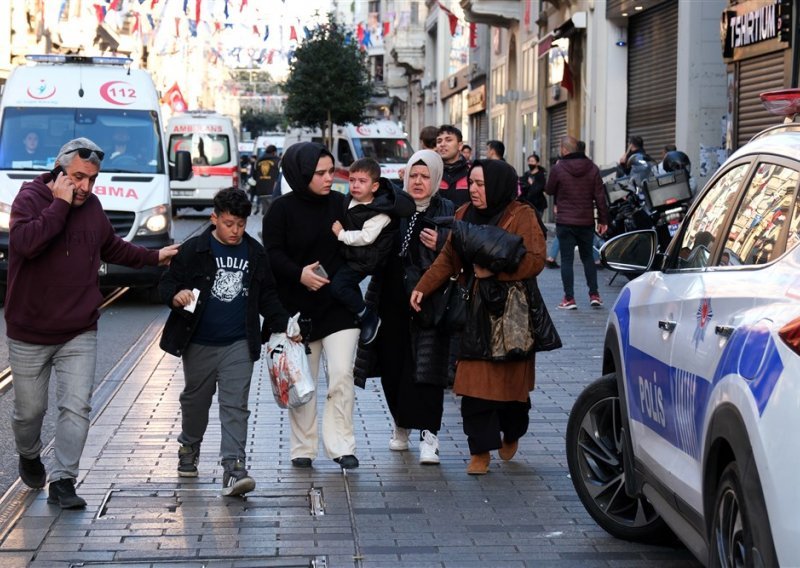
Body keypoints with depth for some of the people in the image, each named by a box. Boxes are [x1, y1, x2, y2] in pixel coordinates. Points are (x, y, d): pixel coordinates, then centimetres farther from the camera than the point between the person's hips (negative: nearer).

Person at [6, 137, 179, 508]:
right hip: (29, 334, -3)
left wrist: (153, 257, 23)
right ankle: (29, 456, 40)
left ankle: (62, 481, -1)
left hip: (79, 334, 4)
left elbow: (112, 248, 25)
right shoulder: (30, 198, -11)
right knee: (30, 410, 10)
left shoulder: (92, 206, 6)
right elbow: (25, 242, -31)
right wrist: (60, 205, -26)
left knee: (76, 408, -7)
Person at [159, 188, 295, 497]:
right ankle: (189, 447, 41)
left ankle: (234, 467, -14)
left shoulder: (255, 254, 5)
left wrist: (283, 325, 5)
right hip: (199, 344, -1)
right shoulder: (193, 250, -5)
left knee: (235, 406, -8)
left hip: (239, 344, 1)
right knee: (195, 399, 17)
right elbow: (167, 283, -3)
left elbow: (267, 296, 15)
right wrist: (175, 295, -25)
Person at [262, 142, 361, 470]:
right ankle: (303, 449, 19)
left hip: (340, 306, 1)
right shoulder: (282, 209, -4)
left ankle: (341, 446, -2)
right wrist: (299, 274, -24)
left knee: (341, 375, -9)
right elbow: (273, 255, -8)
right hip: (299, 309, -1)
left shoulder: (340, 204, 4)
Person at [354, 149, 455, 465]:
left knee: (425, 369, -8)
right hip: (392, 302, 3)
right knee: (393, 366, 9)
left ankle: (428, 435, -6)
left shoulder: (448, 213, 1)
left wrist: (441, 245, -17)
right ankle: (401, 424, 28)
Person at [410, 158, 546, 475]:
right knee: (475, 382, -3)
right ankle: (480, 450, 5)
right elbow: (449, 258, 10)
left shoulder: (521, 216, -9)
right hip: (475, 309, 4)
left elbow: (535, 260, -16)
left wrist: (493, 269, -20)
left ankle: (512, 434, 34)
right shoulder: (465, 215, 8)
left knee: (511, 377, 7)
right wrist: (422, 288, 0)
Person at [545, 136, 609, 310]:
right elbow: (599, 196, 1)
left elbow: (549, 190, 6)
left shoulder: (558, 169, -9)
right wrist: (603, 219, 7)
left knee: (567, 259, 1)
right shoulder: (592, 168, 1)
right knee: (588, 257, 16)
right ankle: (594, 295, 11)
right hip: (586, 221, 3)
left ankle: (569, 298, -2)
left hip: (565, 222, -3)